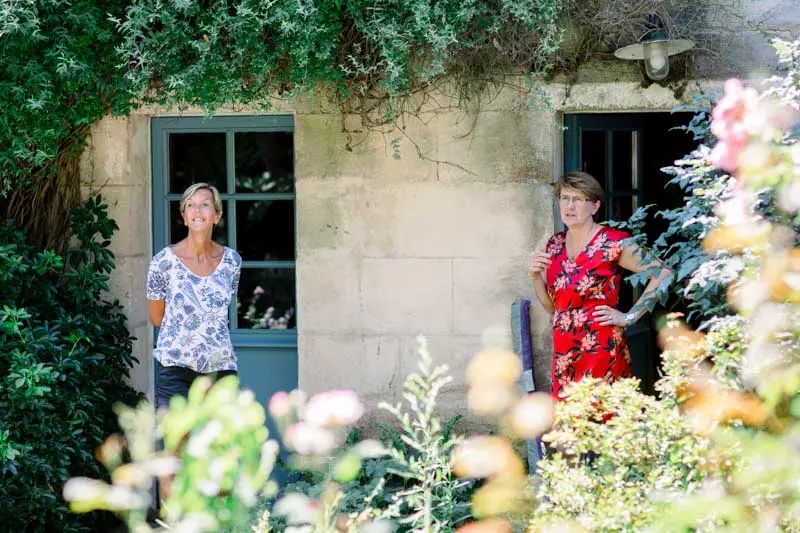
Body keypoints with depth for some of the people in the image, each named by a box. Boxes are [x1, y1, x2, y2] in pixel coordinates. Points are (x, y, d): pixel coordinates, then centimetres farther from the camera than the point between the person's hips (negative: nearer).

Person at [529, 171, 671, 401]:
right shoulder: (555, 244, 10)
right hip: (564, 355, 6)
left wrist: (629, 317, -10)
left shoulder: (613, 242, -9)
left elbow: (662, 273, -12)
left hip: (601, 351, -6)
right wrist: (536, 276, -1)